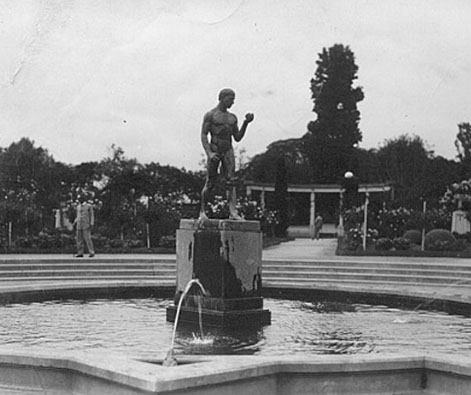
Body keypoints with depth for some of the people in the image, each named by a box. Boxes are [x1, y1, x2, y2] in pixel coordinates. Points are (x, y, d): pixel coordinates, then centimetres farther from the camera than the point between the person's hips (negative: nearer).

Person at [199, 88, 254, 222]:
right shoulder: (210, 115, 1)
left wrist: (246, 123, 4)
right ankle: (202, 212, 10)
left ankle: (232, 211, -18)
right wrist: (209, 153, -18)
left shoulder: (232, 117, 17)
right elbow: (203, 135, -5)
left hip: (228, 151, 4)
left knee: (231, 181, -10)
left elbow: (237, 138, 16)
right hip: (214, 150, -4)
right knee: (210, 183, -2)